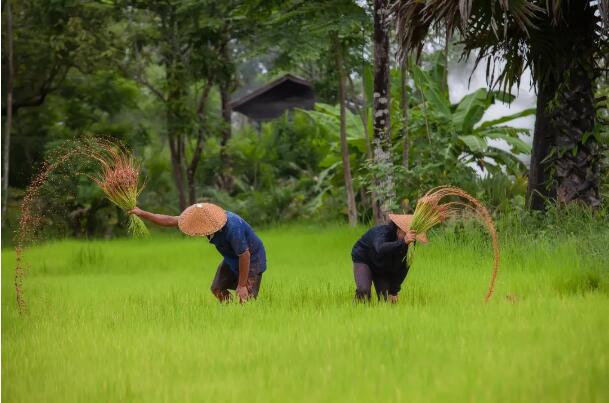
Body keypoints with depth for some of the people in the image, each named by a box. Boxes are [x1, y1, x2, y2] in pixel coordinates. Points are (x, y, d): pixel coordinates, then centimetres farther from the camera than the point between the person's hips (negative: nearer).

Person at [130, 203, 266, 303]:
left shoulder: (232, 228, -40)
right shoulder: (204, 218, -17)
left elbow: (245, 255, -31)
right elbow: (171, 221, -10)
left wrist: (242, 285, -25)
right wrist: (141, 213, -11)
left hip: (251, 258, -8)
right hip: (231, 258, 8)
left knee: (245, 297, -15)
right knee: (217, 289, 9)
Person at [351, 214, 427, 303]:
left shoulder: (408, 244, -18)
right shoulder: (383, 231, -35)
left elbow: (403, 268, -8)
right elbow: (381, 249, -60)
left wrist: (394, 291, -10)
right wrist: (402, 242, -74)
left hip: (383, 268, 6)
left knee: (389, 300, -6)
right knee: (363, 291, -28)